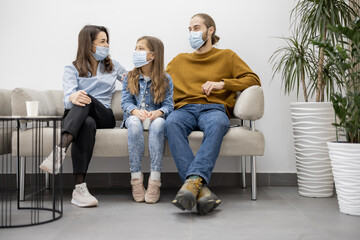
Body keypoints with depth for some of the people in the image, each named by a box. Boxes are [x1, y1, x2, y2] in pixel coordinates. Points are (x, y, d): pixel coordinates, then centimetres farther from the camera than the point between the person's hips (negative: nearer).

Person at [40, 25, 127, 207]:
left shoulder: (112, 66, 22)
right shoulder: (72, 69, 11)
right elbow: (68, 97, -9)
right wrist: (73, 97, -35)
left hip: (103, 115, 1)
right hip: (74, 116, -1)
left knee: (87, 99, -35)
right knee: (87, 123, -40)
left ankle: (60, 151, -55)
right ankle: (79, 187, -54)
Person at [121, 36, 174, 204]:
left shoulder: (165, 80, 8)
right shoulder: (129, 78, 13)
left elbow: (168, 104, 0)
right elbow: (125, 101, 2)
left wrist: (158, 112, -24)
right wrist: (136, 111, -21)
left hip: (155, 116, -1)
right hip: (134, 116, 1)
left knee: (158, 122, -37)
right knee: (134, 122, -36)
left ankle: (155, 180, -39)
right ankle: (136, 179, -35)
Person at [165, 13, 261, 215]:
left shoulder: (227, 56, 22)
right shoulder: (179, 60, 32)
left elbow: (253, 79, 11)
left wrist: (222, 83, -2)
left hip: (213, 108, -1)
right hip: (185, 108, 2)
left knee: (218, 124, -41)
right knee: (171, 123, -37)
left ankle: (194, 179, -53)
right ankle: (201, 188, -48)